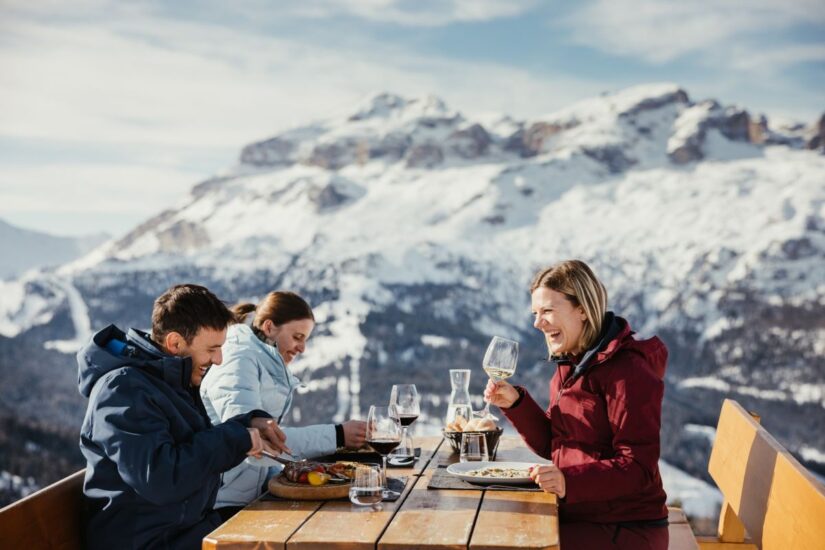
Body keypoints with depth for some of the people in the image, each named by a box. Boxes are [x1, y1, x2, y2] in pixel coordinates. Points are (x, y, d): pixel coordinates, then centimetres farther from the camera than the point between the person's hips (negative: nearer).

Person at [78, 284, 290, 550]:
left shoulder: (169, 379, 10)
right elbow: (159, 480, -29)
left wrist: (250, 423, 4)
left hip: (189, 525, 9)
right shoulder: (123, 389, -19)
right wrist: (236, 439, -20)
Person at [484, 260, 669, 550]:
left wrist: (570, 482, -34)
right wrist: (515, 403, -4)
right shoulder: (570, 365, 10)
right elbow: (551, 445, 11)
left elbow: (638, 468, -21)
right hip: (576, 515, 8)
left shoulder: (627, 370, -18)